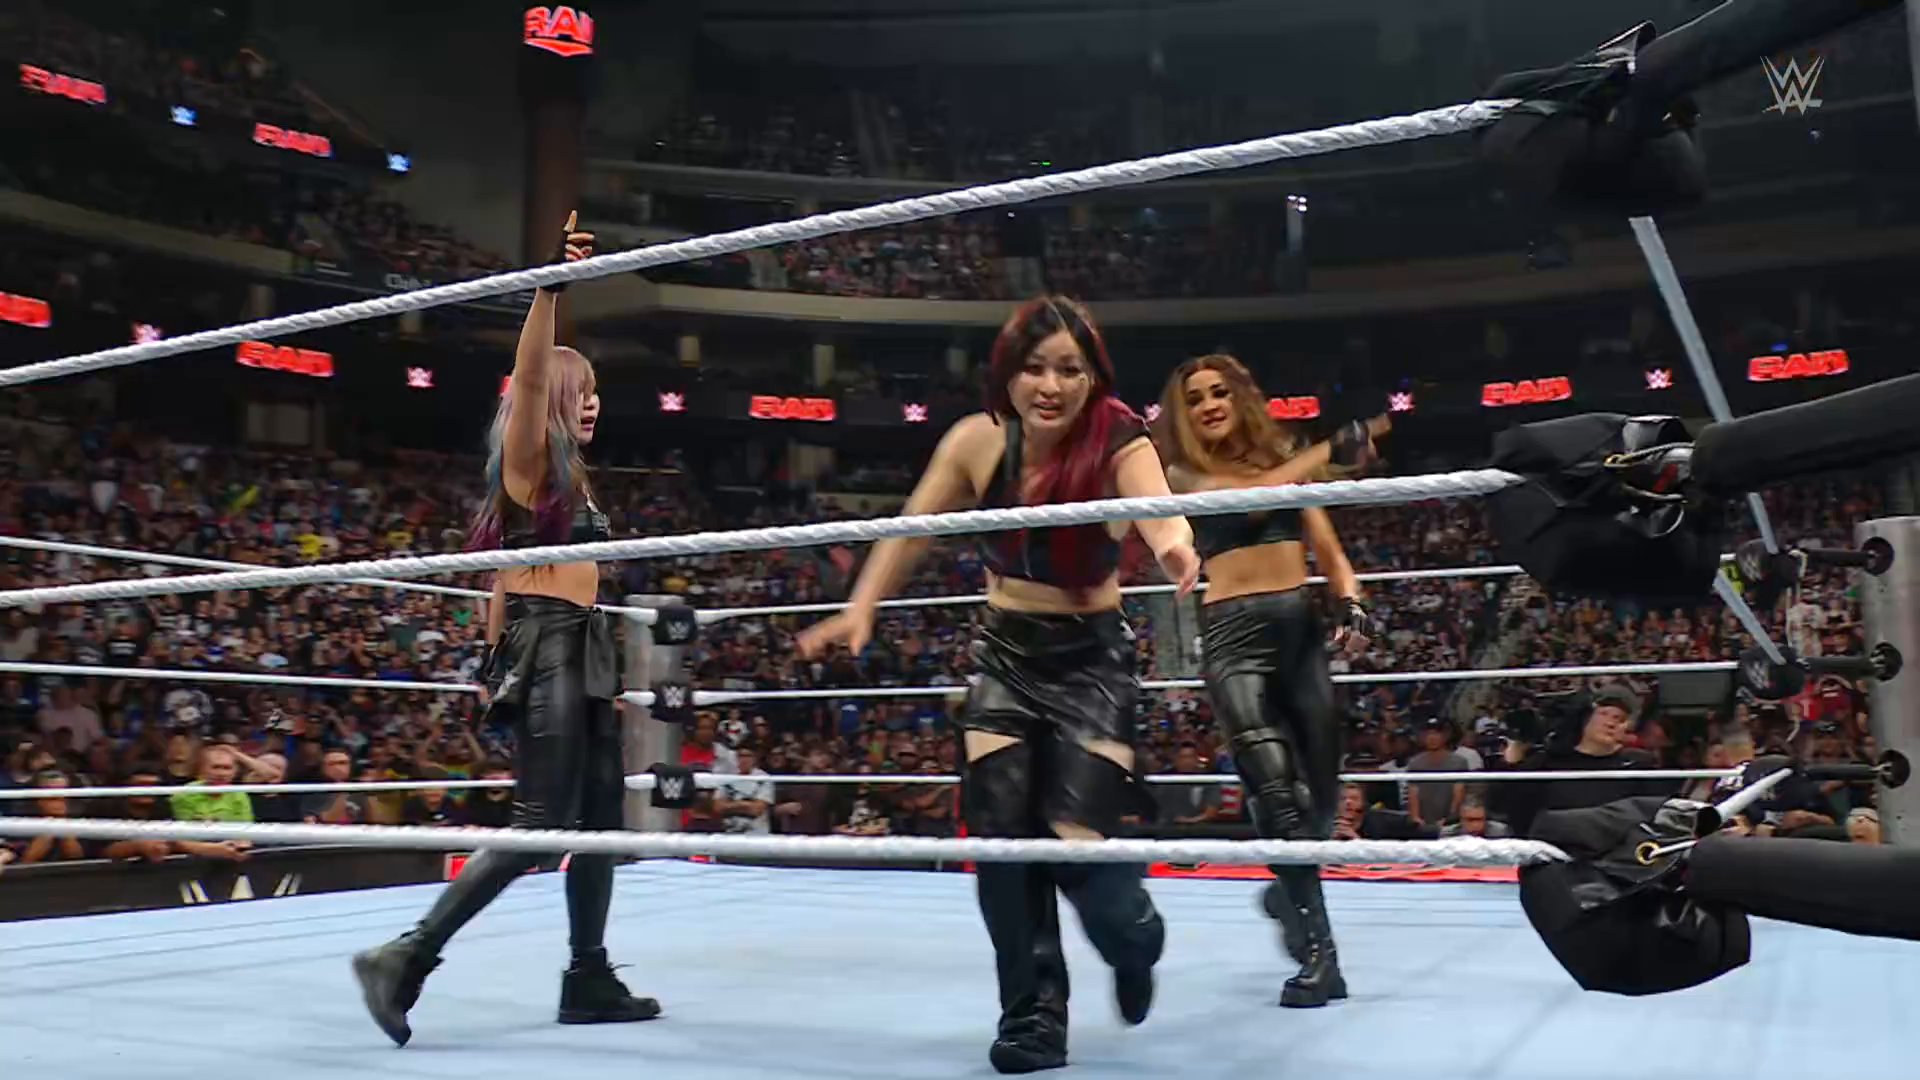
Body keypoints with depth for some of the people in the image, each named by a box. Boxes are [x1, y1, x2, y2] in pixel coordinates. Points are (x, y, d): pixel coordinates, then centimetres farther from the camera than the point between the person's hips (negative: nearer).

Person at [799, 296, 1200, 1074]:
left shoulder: (1119, 445, -21)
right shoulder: (977, 441, -11)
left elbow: (1157, 506, -43)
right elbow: (913, 530, 2)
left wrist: (1171, 543, -65)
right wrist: (860, 610, -5)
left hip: (1092, 660, -3)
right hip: (1005, 654, 3)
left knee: (1080, 844, -11)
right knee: (1000, 833, -7)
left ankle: (1135, 942, 27)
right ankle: (1032, 1014, 15)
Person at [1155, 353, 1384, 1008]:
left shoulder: (1286, 459, 17)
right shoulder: (1184, 473, 6)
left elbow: (1327, 548, 13)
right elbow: (1249, 496, -12)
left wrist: (1350, 603, -5)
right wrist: (1330, 453, -12)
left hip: (1302, 626, 4)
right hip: (1234, 634, -4)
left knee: (1321, 790, 5)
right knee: (1276, 791, -16)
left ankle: (1287, 890, 35)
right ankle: (1316, 953, -12)